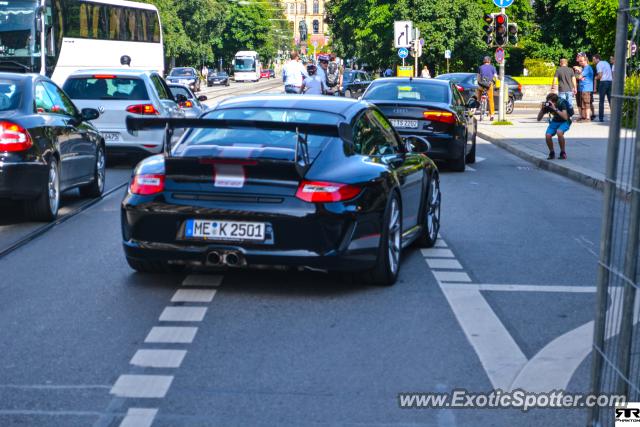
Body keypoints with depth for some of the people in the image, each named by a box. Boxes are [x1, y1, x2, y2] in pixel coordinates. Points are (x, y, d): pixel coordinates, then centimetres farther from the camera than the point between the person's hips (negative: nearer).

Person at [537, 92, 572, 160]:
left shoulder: (561, 103, -26)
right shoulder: (547, 105, -15)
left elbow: (565, 117, -38)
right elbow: (539, 119, -11)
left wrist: (555, 109, -42)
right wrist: (542, 109, -26)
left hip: (564, 122, -4)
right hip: (555, 121, 4)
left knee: (559, 132, -35)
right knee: (547, 135, -22)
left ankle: (563, 153, -14)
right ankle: (552, 153, 4)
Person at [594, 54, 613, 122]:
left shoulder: (599, 64, -5)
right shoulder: (606, 63, 20)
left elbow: (600, 75, -14)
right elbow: (612, 73, 22)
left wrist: (595, 78, 3)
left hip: (603, 82, -7)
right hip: (610, 81, 7)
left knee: (601, 101, -2)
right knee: (611, 100, 7)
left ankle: (601, 117, -3)